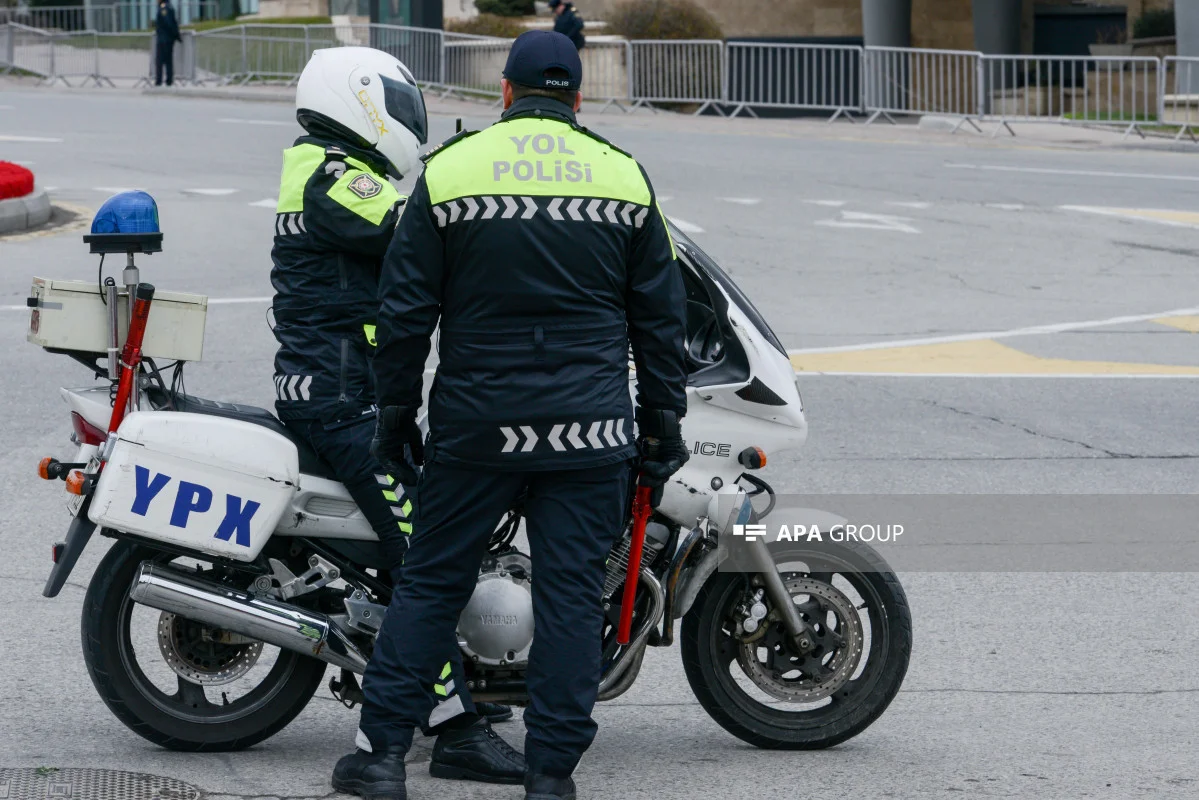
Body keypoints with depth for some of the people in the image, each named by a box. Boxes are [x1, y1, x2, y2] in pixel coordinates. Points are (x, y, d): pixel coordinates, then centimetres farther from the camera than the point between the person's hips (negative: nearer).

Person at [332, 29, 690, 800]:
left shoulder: (449, 171, 0)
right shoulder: (625, 177, 4)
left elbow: (406, 310, 1)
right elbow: (660, 317, 8)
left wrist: (396, 410, 11)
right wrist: (664, 423, 15)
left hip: (476, 423, 0)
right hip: (590, 431, 0)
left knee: (431, 581, 8)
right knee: (572, 592, 3)